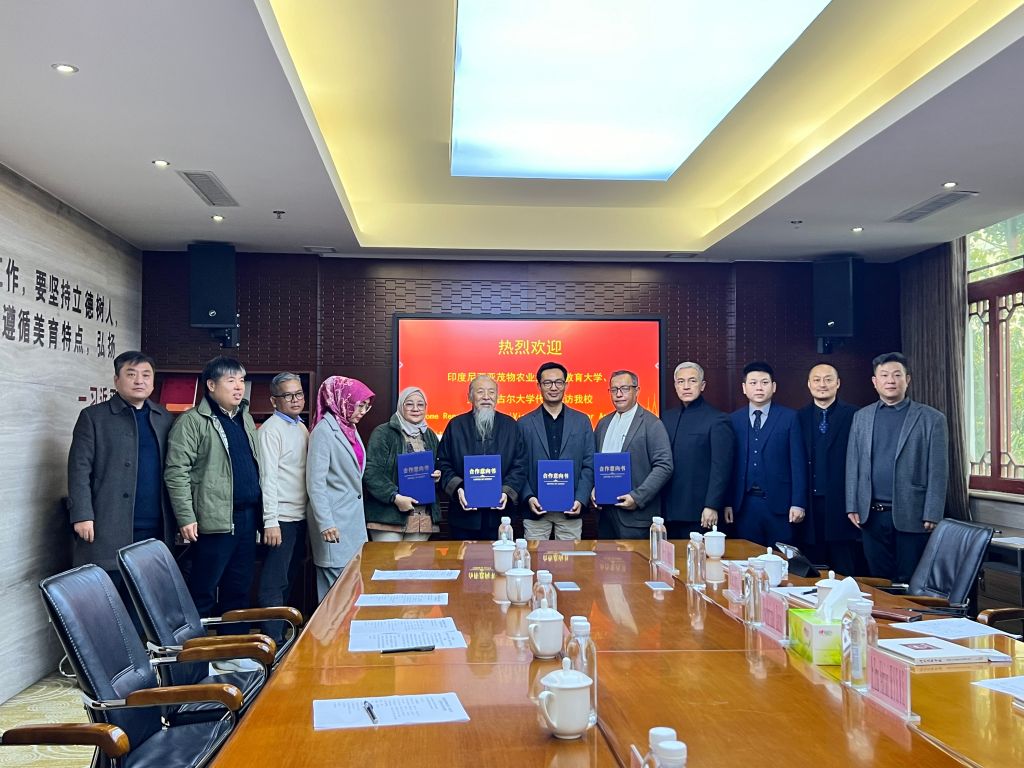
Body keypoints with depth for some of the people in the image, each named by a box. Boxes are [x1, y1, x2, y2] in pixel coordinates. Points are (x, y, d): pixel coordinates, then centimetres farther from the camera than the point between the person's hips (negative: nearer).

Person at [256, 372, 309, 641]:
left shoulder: (302, 428, 14)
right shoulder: (271, 430, -10)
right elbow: (268, 477, -16)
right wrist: (270, 521, -19)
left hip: (301, 516, 8)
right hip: (281, 518, -8)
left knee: (290, 578, 15)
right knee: (274, 583, -4)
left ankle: (283, 634, 24)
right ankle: (273, 639, 2)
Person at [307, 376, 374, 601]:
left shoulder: (350, 429, 12)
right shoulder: (324, 430, -11)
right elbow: (315, 482, -15)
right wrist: (325, 523, -19)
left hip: (353, 517, 8)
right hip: (335, 521, -8)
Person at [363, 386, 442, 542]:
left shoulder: (430, 437, 18)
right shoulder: (383, 433, -2)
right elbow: (371, 472, -10)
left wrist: (437, 476, 6)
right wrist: (395, 497, -19)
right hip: (388, 517, -5)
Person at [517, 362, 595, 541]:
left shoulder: (582, 421, 7)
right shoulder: (524, 423, 5)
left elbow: (589, 465, 5)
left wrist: (581, 499, -6)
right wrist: (528, 498, -10)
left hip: (570, 510, 1)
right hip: (536, 510, -1)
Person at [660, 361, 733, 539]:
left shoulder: (717, 420, -6)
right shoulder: (666, 417, 12)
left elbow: (721, 468, -10)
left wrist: (712, 506, -14)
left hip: (699, 514, -5)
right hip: (669, 512, 5)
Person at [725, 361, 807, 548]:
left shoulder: (790, 417, 1)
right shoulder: (734, 420, 7)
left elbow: (798, 462, -2)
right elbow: (729, 463, 7)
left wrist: (798, 503, -8)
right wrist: (727, 502, 2)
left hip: (779, 504, -2)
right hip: (744, 504, 2)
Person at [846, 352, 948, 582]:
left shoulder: (931, 419, -1)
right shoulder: (861, 417, 9)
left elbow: (938, 472, -3)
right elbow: (853, 465, 9)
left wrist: (932, 516, -8)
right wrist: (852, 507, 3)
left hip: (911, 517, -3)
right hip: (871, 515, 3)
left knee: (910, 584, 3)